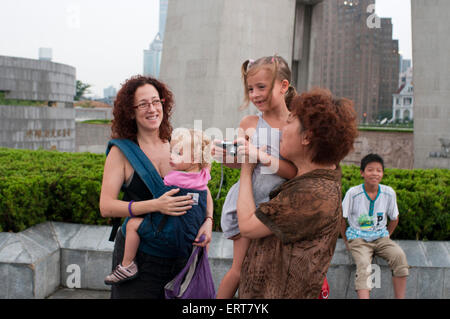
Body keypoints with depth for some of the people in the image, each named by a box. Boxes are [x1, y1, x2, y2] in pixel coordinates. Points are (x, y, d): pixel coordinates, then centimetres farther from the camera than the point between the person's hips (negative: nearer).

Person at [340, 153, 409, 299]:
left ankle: (400, 297, -18)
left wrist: (386, 237, 10)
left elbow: (394, 219, 14)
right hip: (358, 238, -3)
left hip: (380, 237, 3)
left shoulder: (389, 193, -2)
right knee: (363, 265, -30)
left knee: (399, 256, -25)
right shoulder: (352, 193, -10)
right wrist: (346, 241, 3)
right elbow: (341, 219, 1)